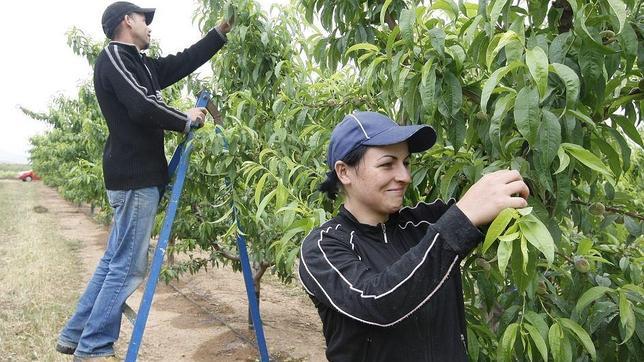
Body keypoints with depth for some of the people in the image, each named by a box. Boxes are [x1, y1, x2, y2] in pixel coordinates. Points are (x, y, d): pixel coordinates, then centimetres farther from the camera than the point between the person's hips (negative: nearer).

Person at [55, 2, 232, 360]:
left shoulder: (141, 63, 19)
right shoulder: (113, 56, -7)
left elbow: (184, 62, 23)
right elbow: (141, 106, -20)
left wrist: (220, 33, 25)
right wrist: (185, 120, -8)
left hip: (136, 174, 9)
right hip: (135, 176, -9)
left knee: (114, 261, 14)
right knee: (128, 266, -4)